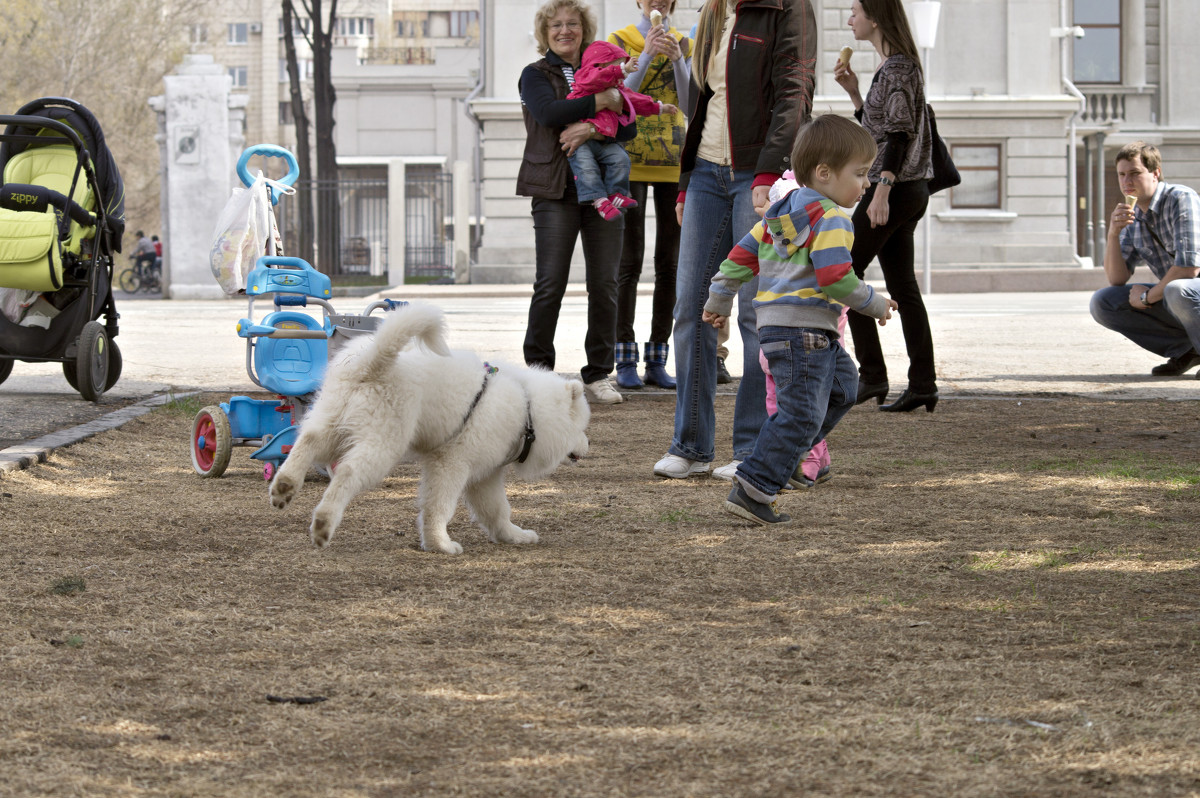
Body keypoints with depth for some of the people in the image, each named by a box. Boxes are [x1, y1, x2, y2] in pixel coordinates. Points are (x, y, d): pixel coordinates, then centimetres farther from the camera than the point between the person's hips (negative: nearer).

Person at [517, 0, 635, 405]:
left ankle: (598, 375, 7)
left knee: (604, 284, 0)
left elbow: (628, 126, 2)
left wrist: (591, 129, -16)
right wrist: (602, 101, -12)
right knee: (550, 284, -7)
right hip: (555, 190, -3)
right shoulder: (535, 75, 7)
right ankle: (537, 370, 1)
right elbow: (549, 113, -15)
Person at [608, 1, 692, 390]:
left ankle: (657, 361, 6)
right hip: (631, 163, -3)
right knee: (630, 260, -6)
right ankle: (625, 360, -4)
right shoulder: (619, 41, 2)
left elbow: (689, 105, -1)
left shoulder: (686, 45, 9)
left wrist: (677, 59, -14)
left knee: (669, 263, 2)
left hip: (674, 164, 3)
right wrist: (647, 56, -18)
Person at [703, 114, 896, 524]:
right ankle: (753, 489, -13)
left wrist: (719, 300, 28)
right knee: (802, 413, -10)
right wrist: (875, 305, -8)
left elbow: (742, 255, 19)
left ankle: (786, 458, 24)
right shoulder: (830, 219, -13)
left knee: (842, 386, 24)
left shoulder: (783, 212, 16)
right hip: (803, 327, -10)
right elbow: (835, 278, -22)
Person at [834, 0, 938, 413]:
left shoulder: (898, 66, -13)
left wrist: (882, 192, -24)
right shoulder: (892, 65, 17)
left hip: (895, 188, -10)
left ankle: (871, 375, -5)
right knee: (902, 285, 6)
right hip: (909, 192, 10)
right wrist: (853, 91, 14)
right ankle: (923, 384, 2)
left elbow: (899, 133, -20)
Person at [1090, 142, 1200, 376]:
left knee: (1177, 291, -40)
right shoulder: (1133, 218, 5)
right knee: (1101, 303, -6)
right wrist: (1113, 235, -14)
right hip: (1169, 297, 8)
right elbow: (1117, 280, 2)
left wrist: (1148, 296, -12)